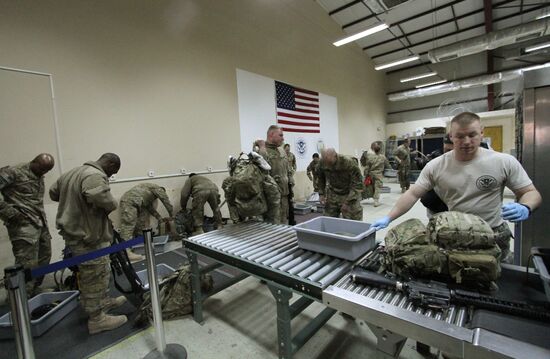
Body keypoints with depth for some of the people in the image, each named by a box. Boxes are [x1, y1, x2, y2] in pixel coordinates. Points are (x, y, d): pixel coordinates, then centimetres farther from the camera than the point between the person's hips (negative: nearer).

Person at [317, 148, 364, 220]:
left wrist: (348, 202, -23)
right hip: (332, 195, 4)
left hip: (349, 195, -3)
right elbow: (321, 179, 8)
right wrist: (321, 194, -1)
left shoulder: (350, 164, -25)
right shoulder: (322, 163, -13)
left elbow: (357, 185, -20)